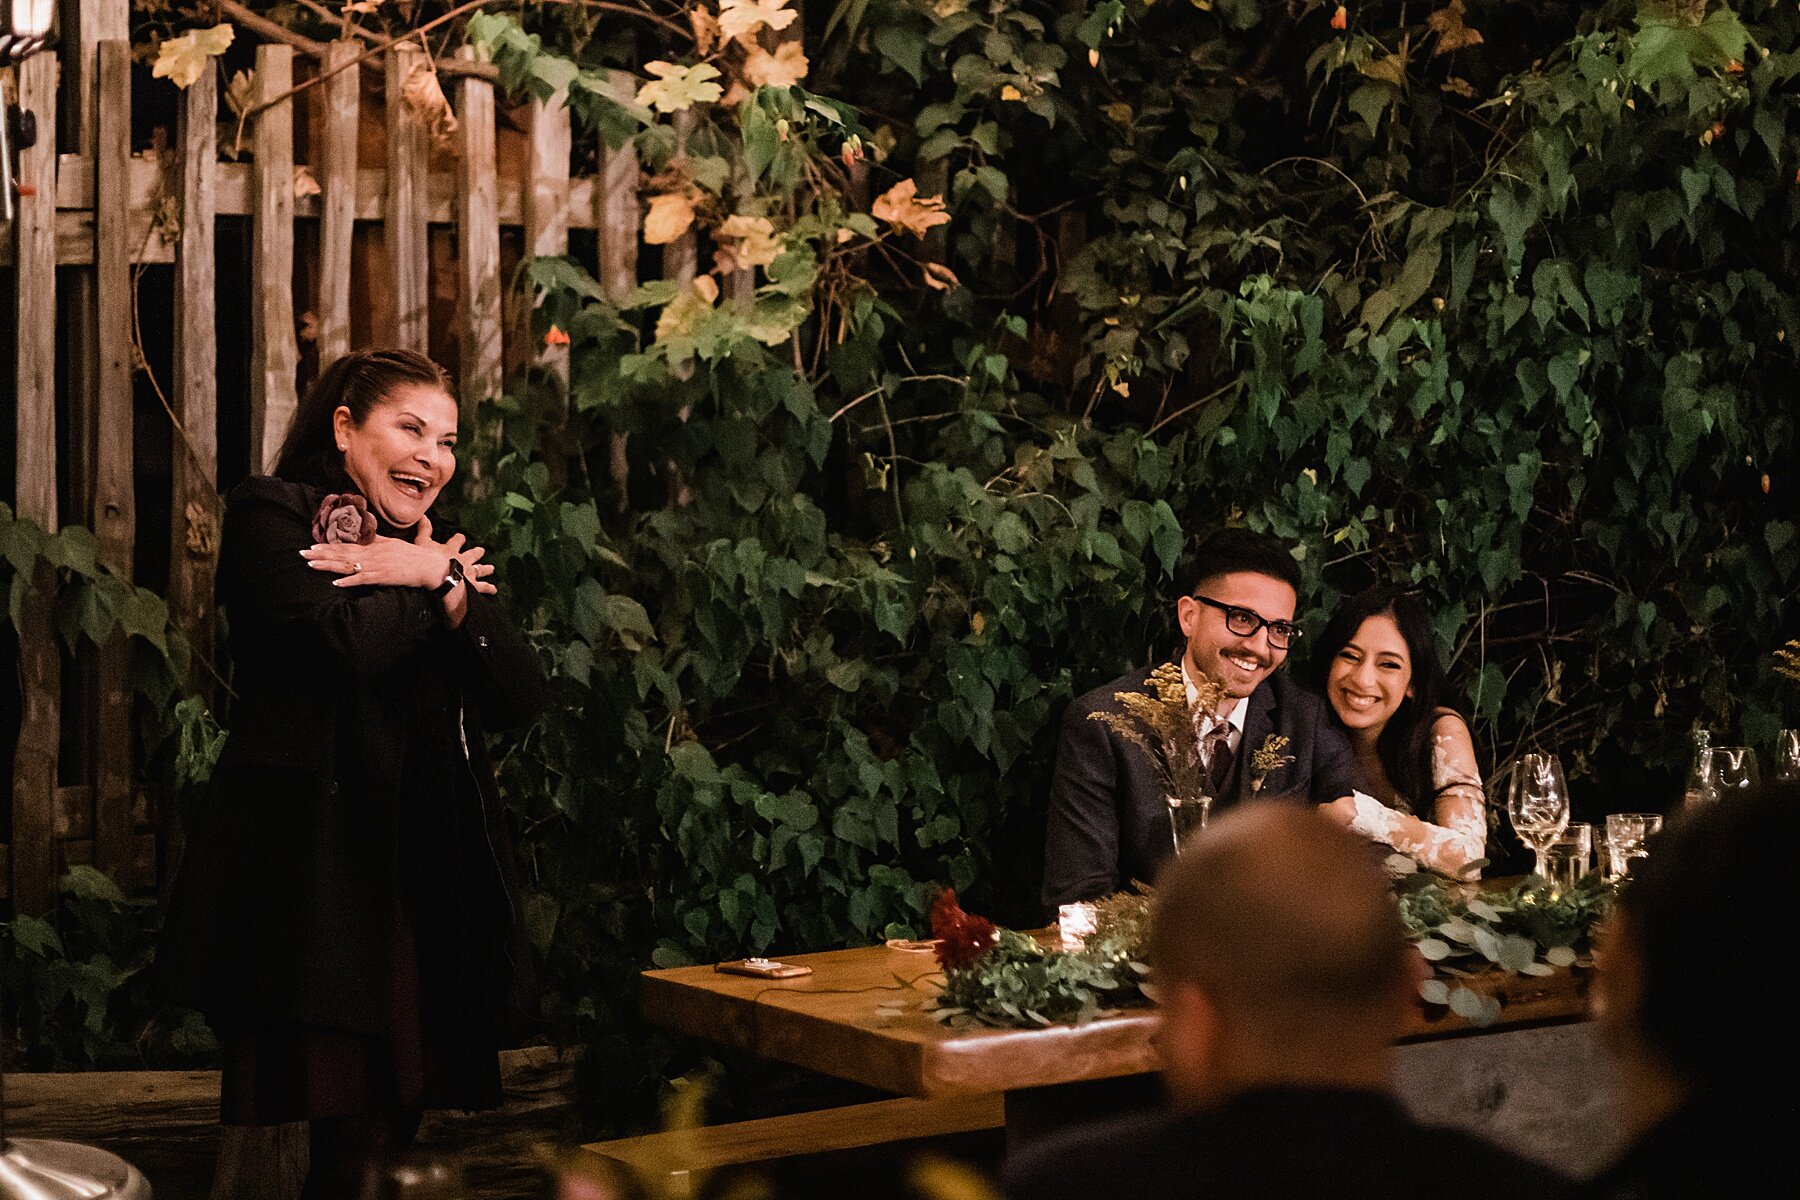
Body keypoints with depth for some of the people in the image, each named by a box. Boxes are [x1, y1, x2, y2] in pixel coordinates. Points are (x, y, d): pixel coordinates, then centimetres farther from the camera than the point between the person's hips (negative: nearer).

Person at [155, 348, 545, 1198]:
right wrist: (433, 582, 0)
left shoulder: (440, 551, 23)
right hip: (315, 868, -6)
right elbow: (342, 643, -17)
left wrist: (447, 589, -4)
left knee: (398, 1119, 3)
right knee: (345, 1127, -10)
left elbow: (522, 697, 10)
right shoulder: (272, 516, 3)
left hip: (427, 877, 7)